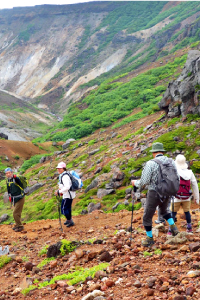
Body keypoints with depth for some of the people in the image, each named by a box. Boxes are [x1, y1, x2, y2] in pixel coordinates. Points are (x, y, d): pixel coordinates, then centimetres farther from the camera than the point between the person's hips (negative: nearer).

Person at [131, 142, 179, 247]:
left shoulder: (150, 164, -18)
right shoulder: (171, 162, -2)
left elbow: (144, 182, -20)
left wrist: (135, 183, 2)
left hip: (154, 194, -5)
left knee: (147, 217, 17)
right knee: (164, 210, 36)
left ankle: (149, 238, 29)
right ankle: (173, 227, 18)